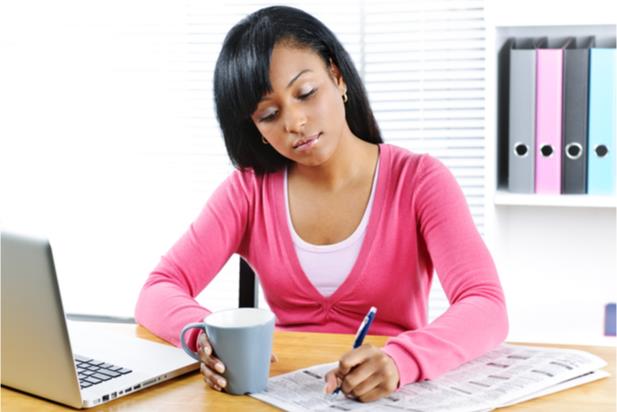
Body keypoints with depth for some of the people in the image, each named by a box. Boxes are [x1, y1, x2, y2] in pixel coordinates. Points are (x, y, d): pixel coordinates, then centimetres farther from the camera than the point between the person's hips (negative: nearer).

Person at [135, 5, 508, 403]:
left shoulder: (420, 181, -6)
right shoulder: (250, 187, 1)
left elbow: (487, 309, -18)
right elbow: (158, 294, -6)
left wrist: (398, 361, -38)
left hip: (392, 397, -1)